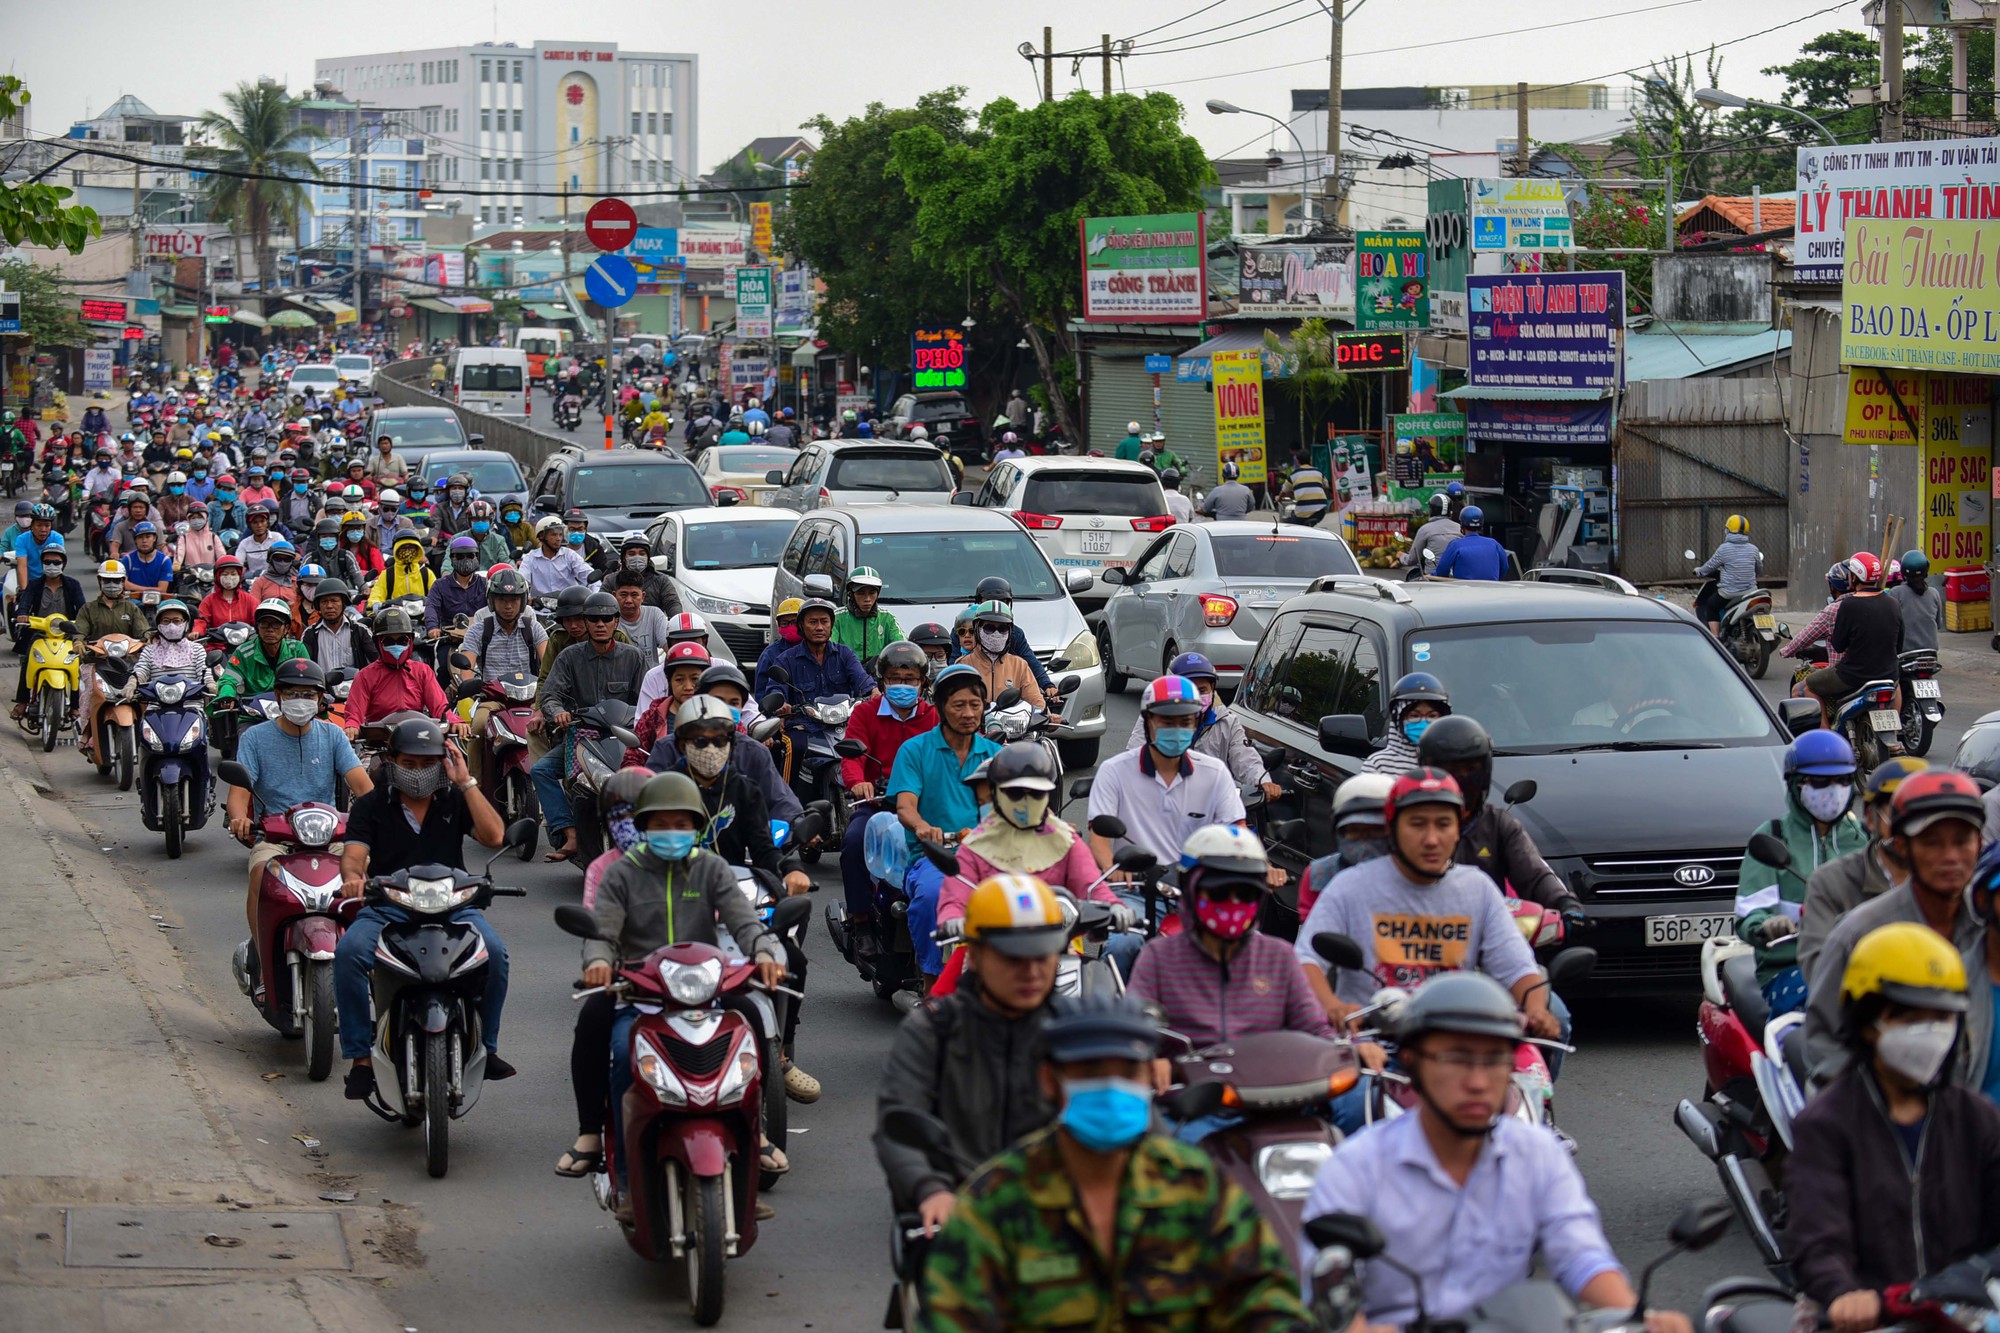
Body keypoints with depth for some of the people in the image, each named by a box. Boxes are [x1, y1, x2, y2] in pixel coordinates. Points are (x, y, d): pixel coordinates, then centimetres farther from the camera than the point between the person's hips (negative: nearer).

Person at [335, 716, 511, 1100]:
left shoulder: (456, 800, 14)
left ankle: (486, 1047, -10)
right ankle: (360, 1057, -23)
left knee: (494, 952, -29)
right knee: (349, 952, -31)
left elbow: (494, 835, -3)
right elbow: (353, 854, -4)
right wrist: (352, 876, -28)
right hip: (386, 909, 0)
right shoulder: (371, 806, 11)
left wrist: (465, 782, -5)